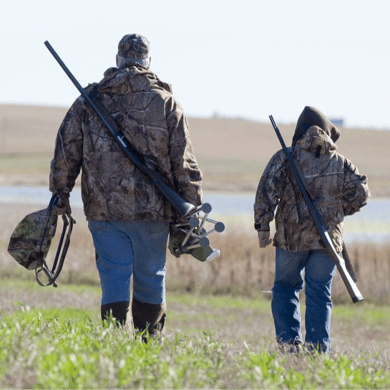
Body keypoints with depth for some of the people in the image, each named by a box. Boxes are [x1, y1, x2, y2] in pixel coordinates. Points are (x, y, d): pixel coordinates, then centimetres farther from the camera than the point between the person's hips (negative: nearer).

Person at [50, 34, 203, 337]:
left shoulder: (90, 100, 4)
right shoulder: (167, 104, 1)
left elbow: (66, 151, 5)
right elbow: (184, 163, 0)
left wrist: (61, 194, 14)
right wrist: (192, 209, 5)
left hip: (104, 208, 0)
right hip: (153, 209, 0)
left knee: (114, 278, 2)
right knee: (151, 278, 11)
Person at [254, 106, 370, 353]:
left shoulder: (285, 158, 1)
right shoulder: (340, 163, 7)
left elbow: (267, 191, -8)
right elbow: (360, 192, 3)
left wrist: (263, 226, -3)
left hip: (291, 236, -1)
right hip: (328, 238, 1)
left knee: (285, 288, 12)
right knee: (319, 293, 6)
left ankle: (289, 340, -2)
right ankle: (318, 349, 1)